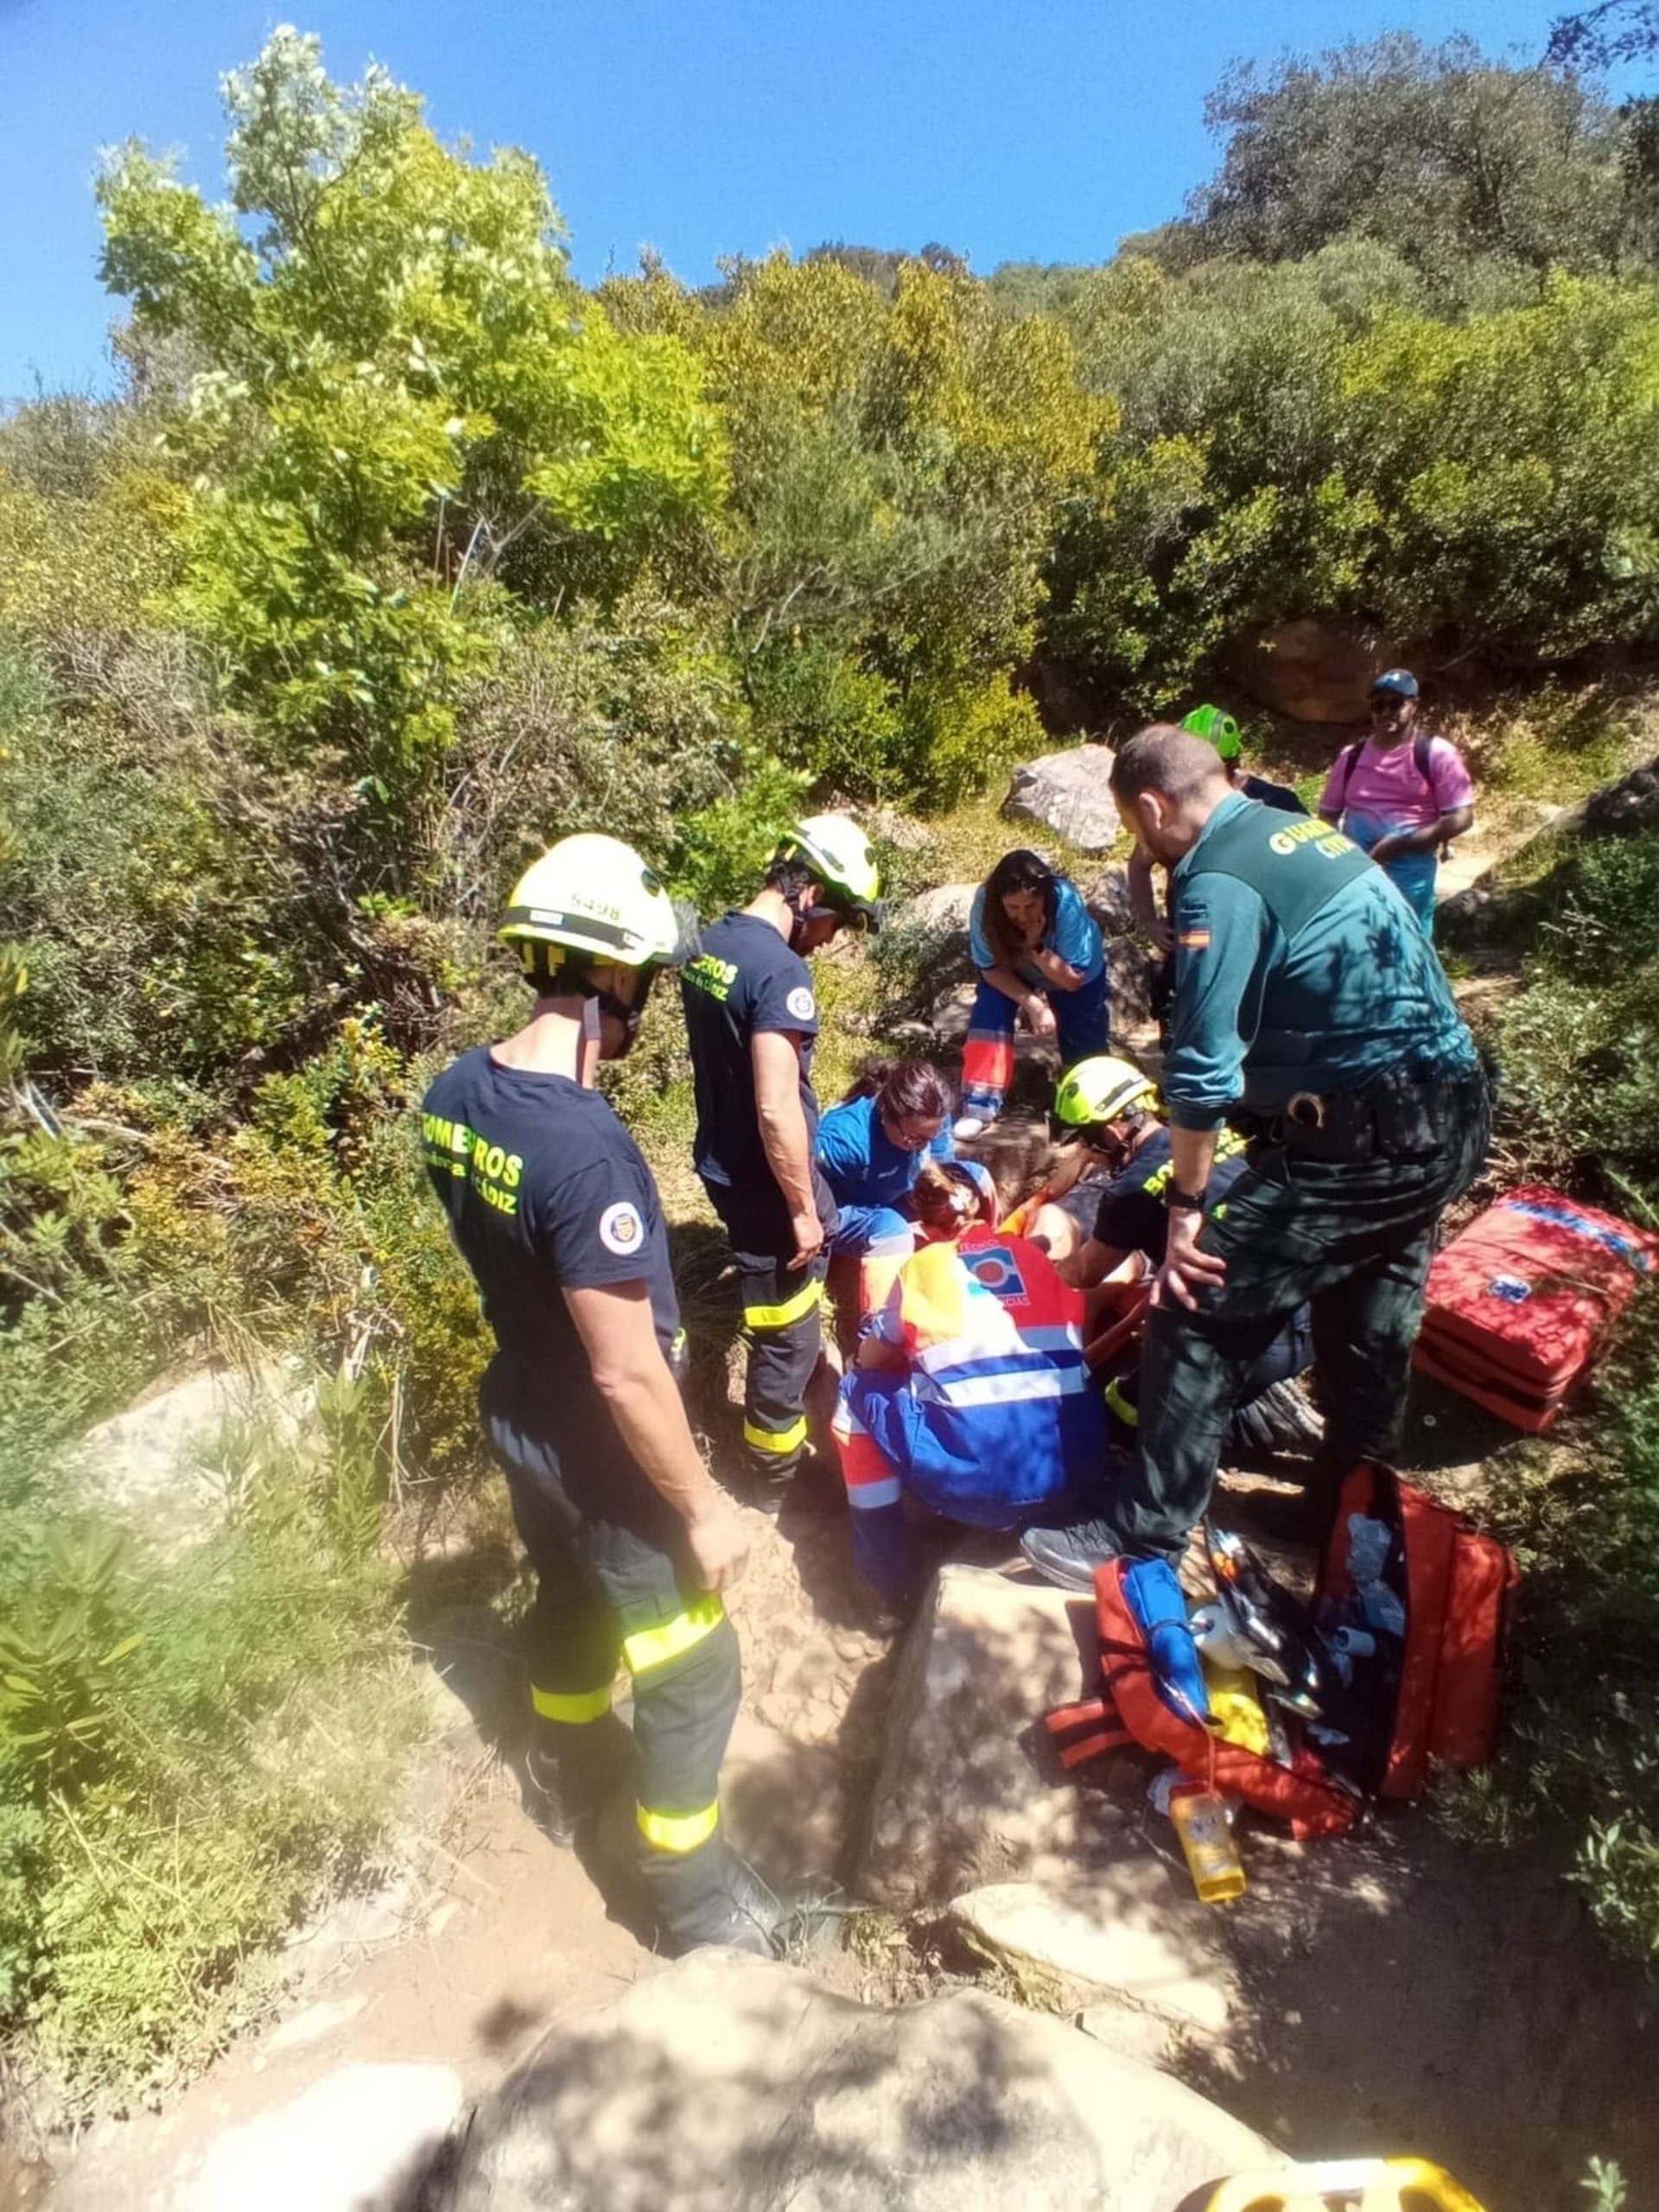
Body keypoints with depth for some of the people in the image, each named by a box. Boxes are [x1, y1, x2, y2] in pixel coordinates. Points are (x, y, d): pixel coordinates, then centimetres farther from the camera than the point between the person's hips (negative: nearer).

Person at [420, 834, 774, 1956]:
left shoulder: (457, 1093, -9)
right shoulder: (586, 1148, -35)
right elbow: (628, 1372, -29)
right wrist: (705, 1506, -16)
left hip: (517, 1419, 8)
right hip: (603, 1456, -8)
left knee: (572, 1601, 33)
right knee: (692, 1674, 16)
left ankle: (572, 1776, 60)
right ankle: (697, 1897, 40)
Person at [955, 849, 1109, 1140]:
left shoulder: (1066, 902, -38)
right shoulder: (985, 902, -35)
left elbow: (1073, 980, -31)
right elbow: (991, 968, -23)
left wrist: (1037, 947, -46)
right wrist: (1032, 1003, -35)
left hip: (1077, 974, 0)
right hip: (1011, 971, 1)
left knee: (1085, 1048, 0)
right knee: (989, 1012, -27)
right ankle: (981, 1104, -20)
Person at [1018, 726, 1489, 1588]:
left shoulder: (1220, 880, -15)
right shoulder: (1307, 832, 13)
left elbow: (1203, 1065, -18)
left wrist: (1186, 1204, -8)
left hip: (1366, 1134, -9)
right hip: (1451, 1113, 10)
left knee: (1200, 1310, -3)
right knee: (1369, 1322, 23)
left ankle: (1144, 1531, 8)